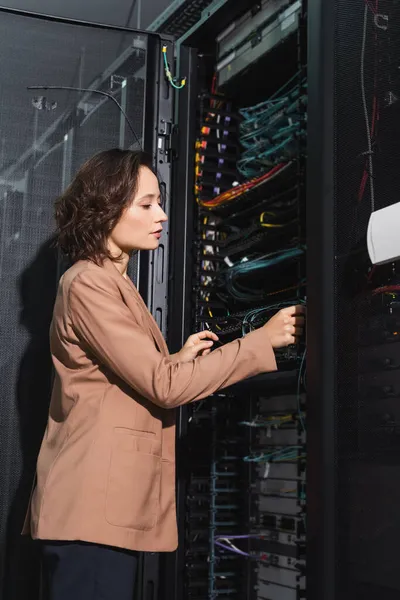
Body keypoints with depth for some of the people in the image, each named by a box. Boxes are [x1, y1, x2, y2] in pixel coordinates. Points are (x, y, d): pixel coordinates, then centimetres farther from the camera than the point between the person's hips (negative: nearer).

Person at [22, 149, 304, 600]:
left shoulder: (112, 283, 20)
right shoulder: (88, 284, -11)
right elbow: (164, 386, -17)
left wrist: (180, 360, 7)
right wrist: (263, 339, -15)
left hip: (111, 504, 10)